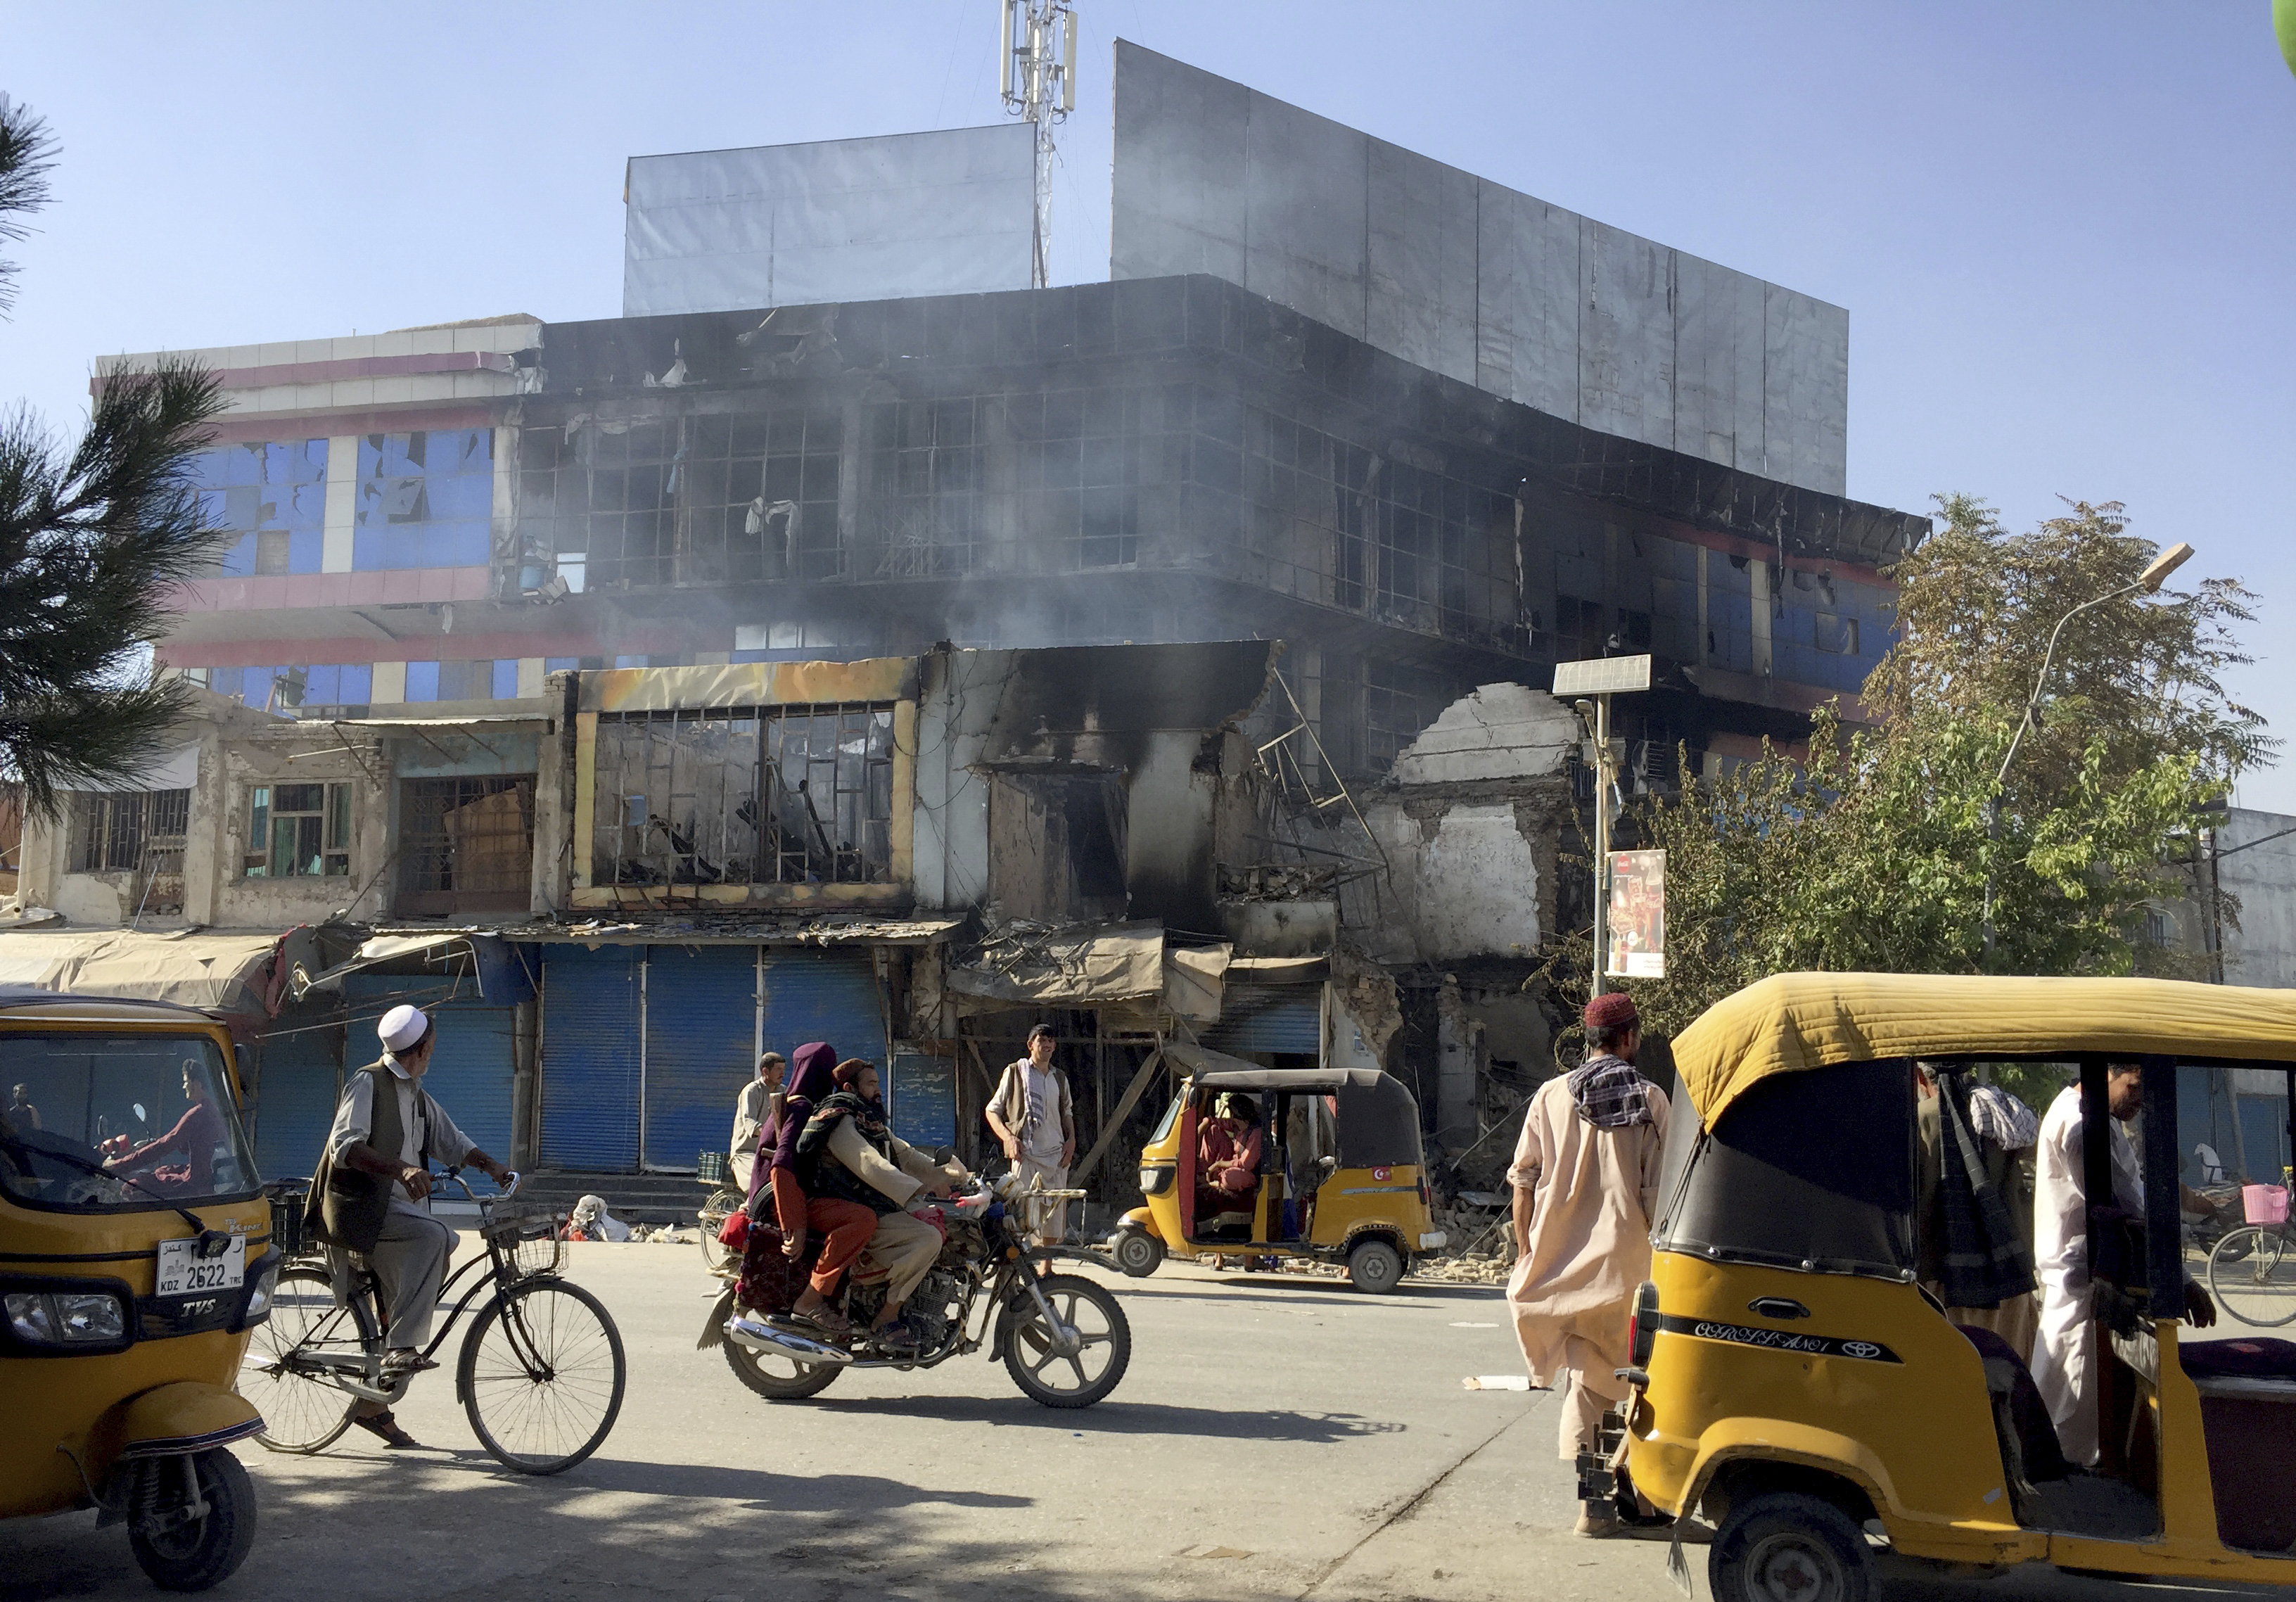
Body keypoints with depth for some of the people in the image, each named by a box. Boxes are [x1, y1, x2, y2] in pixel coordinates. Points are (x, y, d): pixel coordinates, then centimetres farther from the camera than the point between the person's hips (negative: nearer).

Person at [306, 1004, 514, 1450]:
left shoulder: (418, 1098, 19)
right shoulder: (368, 1084, -8)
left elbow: (451, 1142, 22)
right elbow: (344, 1146, -19)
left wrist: (491, 1165, 3)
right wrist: (400, 1168, -33)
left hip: (394, 1208, 9)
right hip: (357, 1208, -9)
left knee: (397, 1311, 7)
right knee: (434, 1236, -31)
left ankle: (373, 1405, 20)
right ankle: (403, 1348, -31)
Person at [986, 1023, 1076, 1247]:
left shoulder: (1060, 1079, 17)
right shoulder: (1015, 1073, 3)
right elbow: (992, 1111, 4)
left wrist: (1071, 1140, 9)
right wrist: (1009, 1138, -12)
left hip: (1056, 1155, 5)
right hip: (1026, 1154, -5)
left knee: (1055, 1217, 6)